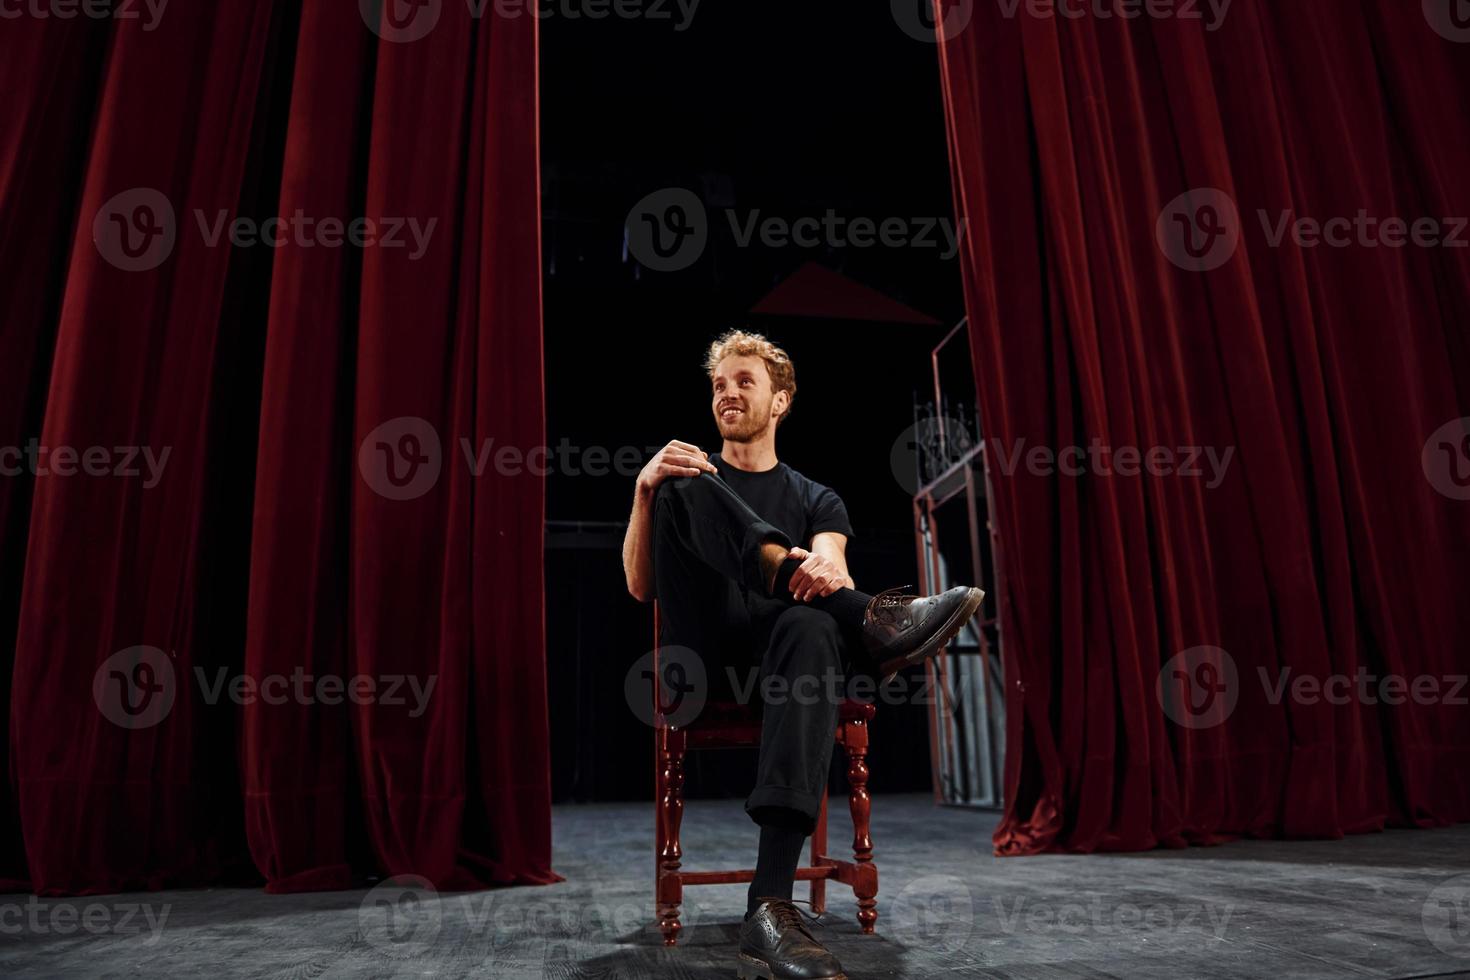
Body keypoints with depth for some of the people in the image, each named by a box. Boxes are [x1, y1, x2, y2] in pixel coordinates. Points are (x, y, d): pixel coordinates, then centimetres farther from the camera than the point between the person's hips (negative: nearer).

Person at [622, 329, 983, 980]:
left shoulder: (815, 500, 21)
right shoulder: (691, 476, 20)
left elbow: (830, 564, -3)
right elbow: (641, 587, 5)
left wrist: (826, 571, -29)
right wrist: (646, 489, -12)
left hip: (776, 648, 0)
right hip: (700, 646, 0)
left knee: (811, 625, -38)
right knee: (684, 486, -19)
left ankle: (771, 908, -47)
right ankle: (865, 621, -34)